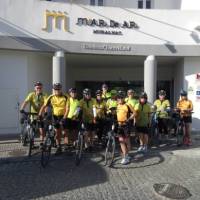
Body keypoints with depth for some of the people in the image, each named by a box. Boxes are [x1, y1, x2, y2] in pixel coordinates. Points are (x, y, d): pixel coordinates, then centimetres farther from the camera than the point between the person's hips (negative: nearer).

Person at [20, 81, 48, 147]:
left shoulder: (44, 95, -4)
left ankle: (41, 143, 17)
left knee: (42, 130, -1)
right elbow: (26, 102, -15)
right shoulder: (31, 94, -3)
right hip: (33, 115, 1)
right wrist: (22, 109, -32)